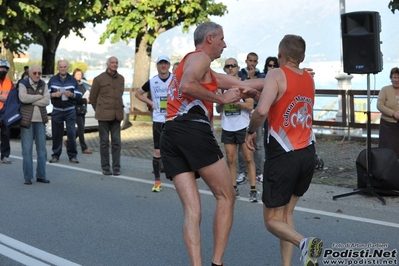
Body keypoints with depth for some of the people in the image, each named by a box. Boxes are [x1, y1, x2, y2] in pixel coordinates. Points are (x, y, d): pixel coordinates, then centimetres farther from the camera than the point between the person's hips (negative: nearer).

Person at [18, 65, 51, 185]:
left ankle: (41, 175, 13)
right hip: (27, 120, -3)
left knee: (42, 149, 5)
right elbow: (23, 98, -18)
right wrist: (39, 97, -9)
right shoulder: (23, 84, 1)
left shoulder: (43, 85, 9)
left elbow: (47, 101, -4)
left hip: (40, 120, 3)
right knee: (27, 149, -3)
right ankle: (27, 177, 4)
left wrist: (31, 101, -11)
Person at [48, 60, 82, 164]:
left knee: (71, 133, -5)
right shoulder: (52, 79, 8)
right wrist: (54, 94, -14)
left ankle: (72, 155, 2)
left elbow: (79, 95, 3)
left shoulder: (73, 80, 7)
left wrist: (71, 94, -16)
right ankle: (56, 155, 11)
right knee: (56, 133, 2)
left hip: (70, 110, -1)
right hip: (57, 110, 1)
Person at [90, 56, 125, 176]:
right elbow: (92, 97, 5)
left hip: (117, 115, 4)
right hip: (104, 115, -3)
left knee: (116, 142, 4)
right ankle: (105, 168, 11)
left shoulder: (121, 79, 9)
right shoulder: (99, 79, -3)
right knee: (104, 142, 3)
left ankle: (116, 167, 11)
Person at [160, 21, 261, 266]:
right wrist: (221, 98, -6)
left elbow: (241, 86, 35)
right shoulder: (200, 57, 5)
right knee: (226, 197, 3)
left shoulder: (206, 72, 34)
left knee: (192, 209, 1)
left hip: (170, 136, 8)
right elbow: (186, 87, -17)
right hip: (193, 130, -8)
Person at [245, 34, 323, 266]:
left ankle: (304, 243, -21)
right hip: (308, 154, 6)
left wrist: (251, 131, -6)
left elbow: (262, 111, -23)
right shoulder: (309, 79, 11)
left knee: (273, 219, 6)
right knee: (286, 214, 20)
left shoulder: (277, 75, -9)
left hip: (284, 155, -6)